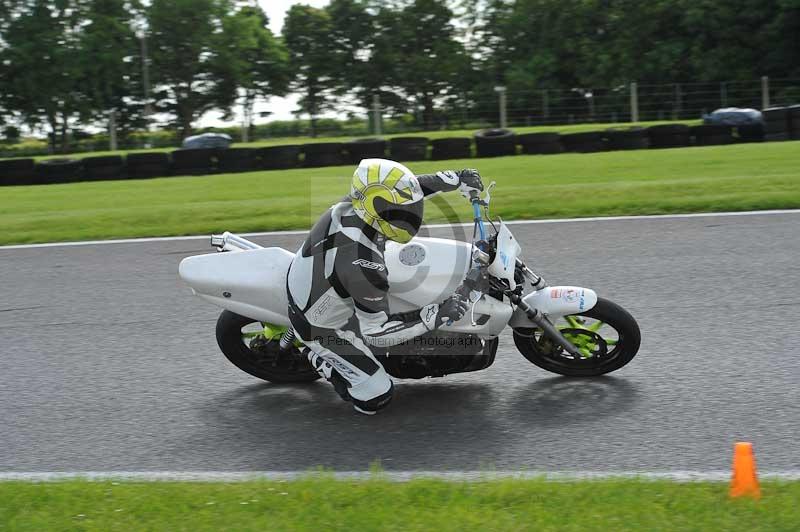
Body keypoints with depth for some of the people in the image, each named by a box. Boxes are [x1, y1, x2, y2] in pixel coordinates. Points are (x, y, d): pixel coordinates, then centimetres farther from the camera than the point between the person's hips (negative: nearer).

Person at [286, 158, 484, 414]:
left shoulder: (354, 204, -21)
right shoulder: (362, 263, -41)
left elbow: (408, 186, -1)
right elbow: (375, 331, -30)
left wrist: (458, 179, -1)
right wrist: (436, 314, -32)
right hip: (321, 327, -8)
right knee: (377, 397, -7)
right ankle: (320, 359, 13)